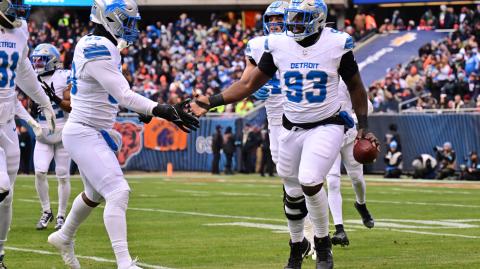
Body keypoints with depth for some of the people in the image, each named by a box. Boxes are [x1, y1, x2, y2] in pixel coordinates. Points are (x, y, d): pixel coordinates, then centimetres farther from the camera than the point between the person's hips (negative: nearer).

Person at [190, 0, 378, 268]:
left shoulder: (337, 44, -10)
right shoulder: (278, 45, -4)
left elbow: (356, 87, 3)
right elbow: (251, 83, 3)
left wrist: (364, 127, 2)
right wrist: (211, 101, -5)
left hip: (326, 126, -4)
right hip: (292, 128, 4)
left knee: (310, 183, -21)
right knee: (293, 191, 11)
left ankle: (323, 243, 1)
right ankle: (298, 244, 35)